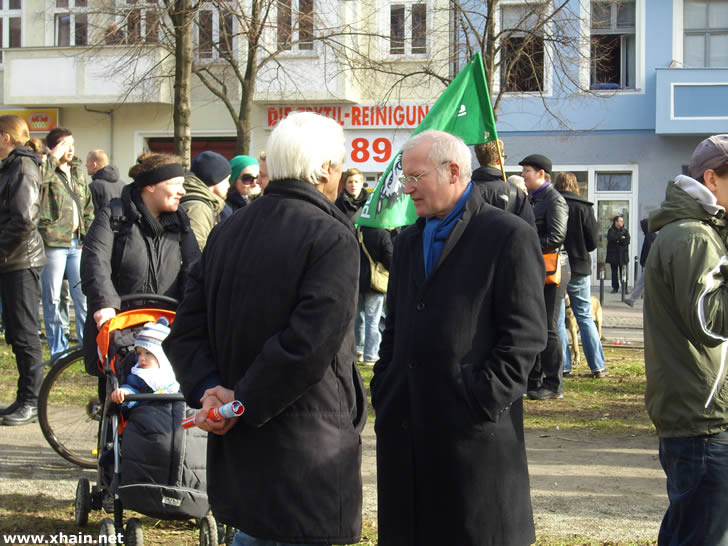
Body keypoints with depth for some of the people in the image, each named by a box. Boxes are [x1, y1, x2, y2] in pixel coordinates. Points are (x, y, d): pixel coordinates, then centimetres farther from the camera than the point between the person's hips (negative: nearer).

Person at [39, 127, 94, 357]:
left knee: (83, 295, 6)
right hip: (53, 242, -5)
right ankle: (58, 350, 8)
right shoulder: (46, 171, -4)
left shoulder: (77, 172, 16)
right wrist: (53, 157, -20)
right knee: (52, 299, 1)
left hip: (77, 243, 6)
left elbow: (88, 206, 22)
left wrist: (89, 234, 12)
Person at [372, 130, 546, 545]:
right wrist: (383, 391, 10)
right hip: (407, 425, 7)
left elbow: (526, 334, -10)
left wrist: (484, 401, -15)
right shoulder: (409, 241, 18)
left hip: (473, 429, -7)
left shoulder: (510, 237, -6)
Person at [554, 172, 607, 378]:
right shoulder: (584, 207, -5)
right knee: (585, 317, 9)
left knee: (557, 319, 7)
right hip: (579, 269, 1)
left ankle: (563, 365, 5)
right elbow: (593, 242, -4)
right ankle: (597, 366, 7)